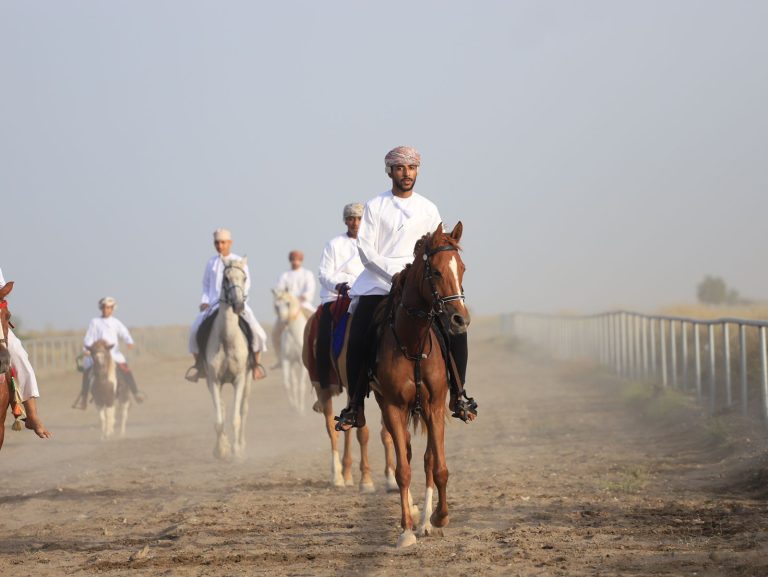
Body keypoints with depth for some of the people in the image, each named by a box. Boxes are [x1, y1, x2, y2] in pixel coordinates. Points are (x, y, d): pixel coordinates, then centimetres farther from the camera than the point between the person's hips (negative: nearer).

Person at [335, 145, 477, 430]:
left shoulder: (428, 209, 11)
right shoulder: (375, 206, 4)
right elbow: (366, 251, -2)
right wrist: (394, 271, -15)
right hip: (378, 284, -2)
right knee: (358, 340, -21)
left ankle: (458, 395, -1)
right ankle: (354, 405, -8)